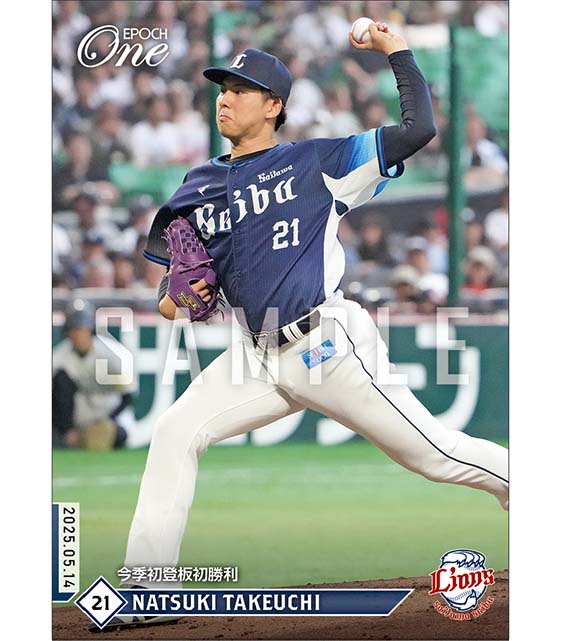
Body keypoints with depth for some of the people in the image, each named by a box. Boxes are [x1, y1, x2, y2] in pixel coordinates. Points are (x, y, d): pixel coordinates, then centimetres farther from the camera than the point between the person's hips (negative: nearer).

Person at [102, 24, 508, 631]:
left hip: (328, 346, -5)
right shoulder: (200, 189, 14)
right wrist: (173, 301, -6)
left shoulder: (317, 163, 0)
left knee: (434, 454, -6)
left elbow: (418, 129, -7)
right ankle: (149, 592, -3)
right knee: (175, 433, -5)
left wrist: (394, 48, -5)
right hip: (259, 358, 6)